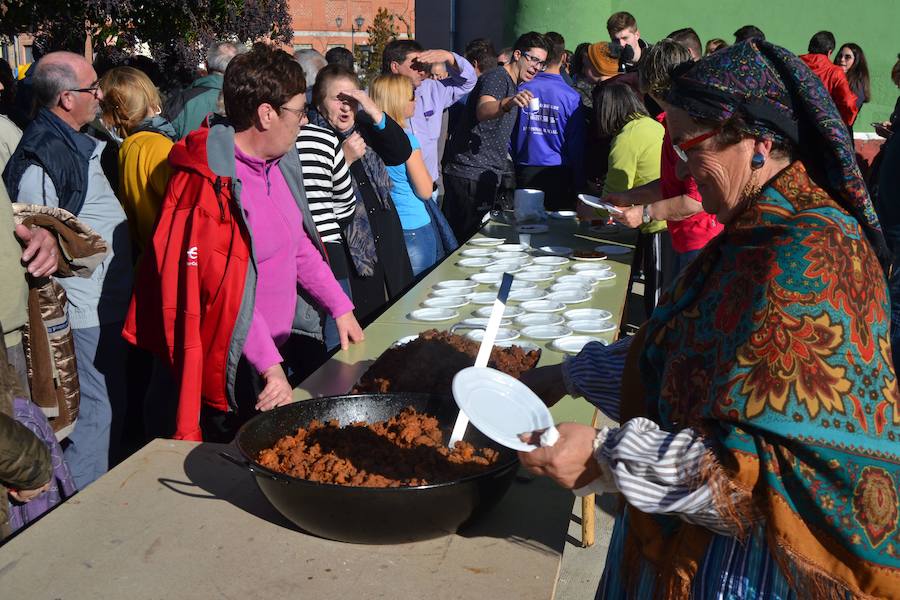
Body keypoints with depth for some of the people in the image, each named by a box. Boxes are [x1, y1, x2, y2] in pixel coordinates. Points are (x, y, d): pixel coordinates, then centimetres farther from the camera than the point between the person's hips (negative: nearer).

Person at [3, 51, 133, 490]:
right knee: (95, 414, -2)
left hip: (107, 309, 10)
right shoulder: (40, 160, -19)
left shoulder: (77, 145, 13)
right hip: (85, 315, -10)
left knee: (111, 409, 19)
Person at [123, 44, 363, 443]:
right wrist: (269, 364, -26)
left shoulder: (277, 162, 4)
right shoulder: (210, 182, -22)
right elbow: (224, 287, -25)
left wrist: (340, 306, 13)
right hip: (237, 370, -8)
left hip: (280, 349, 8)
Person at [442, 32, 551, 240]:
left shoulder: (514, 85, 22)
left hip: (488, 174, 10)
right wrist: (508, 104, -51)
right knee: (469, 240, -9)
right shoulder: (496, 78, -10)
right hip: (471, 174, -10)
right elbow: (483, 111, -33)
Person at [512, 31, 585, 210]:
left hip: (525, 173, 2)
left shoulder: (522, 90, -3)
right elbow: (577, 144, -4)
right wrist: (578, 185, 4)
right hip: (558, 175, -2)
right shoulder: (571, 97, -8)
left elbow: (511, 134, 4)